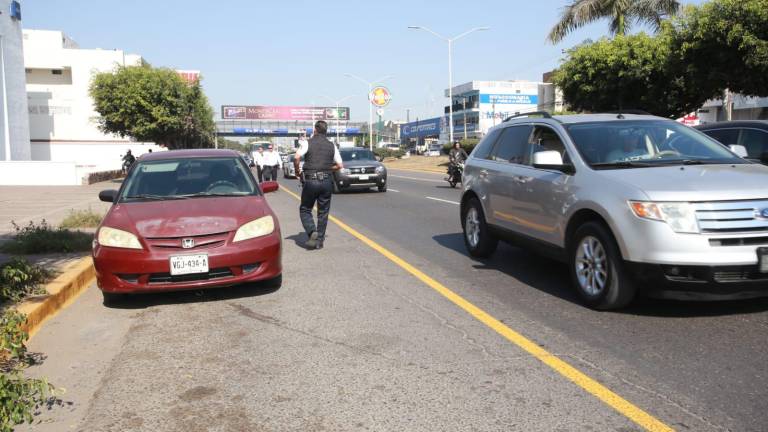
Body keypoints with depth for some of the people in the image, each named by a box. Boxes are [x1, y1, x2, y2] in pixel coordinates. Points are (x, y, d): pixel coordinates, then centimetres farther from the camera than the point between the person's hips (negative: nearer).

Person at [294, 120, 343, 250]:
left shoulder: (308, 143, -1)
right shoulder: (332, 146, 8)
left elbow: (297, 158, -17)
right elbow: (340, 165, 7)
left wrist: (298, 171, -1)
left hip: (310, 181, -3)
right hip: (327, 181, 3)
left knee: (305, 209, 10)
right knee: (323, 212, 11)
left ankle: (312, 232, -12)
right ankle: (319, 240, 12)